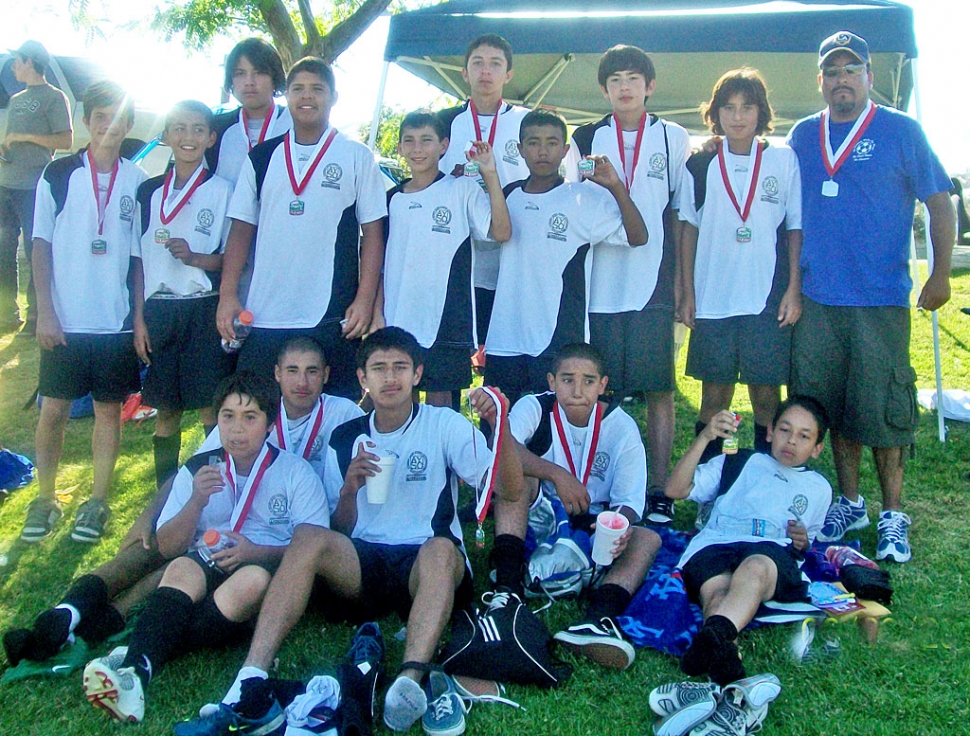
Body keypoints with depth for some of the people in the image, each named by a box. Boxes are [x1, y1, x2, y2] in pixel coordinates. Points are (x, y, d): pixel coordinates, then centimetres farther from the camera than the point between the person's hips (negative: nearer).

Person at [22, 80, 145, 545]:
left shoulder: (137, 181, 5)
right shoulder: (58, 175, 2)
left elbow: (139, 254, 7)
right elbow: (41, 245, 2)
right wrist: (45, 312, -5)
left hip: (116, 320, 1)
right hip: (65, 319, -1)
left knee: (109, 407, 6)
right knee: (53, 409, 3)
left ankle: (97, 502, 18)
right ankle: (45, 499, 19)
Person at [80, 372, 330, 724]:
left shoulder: (296, 471, 5)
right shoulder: (197, 470, 13)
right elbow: (167, 547, 8)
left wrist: (256, 552, -19)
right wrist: (196, 501, -10)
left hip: (269, 567, -2)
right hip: (207, 564, 2)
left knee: (253, 578, -36)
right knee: (181, 569, -32)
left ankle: (143, 658, -37)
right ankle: (135, 670, -49)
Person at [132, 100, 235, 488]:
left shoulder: (222, 191, 2)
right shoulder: (149, 192, 11)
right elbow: (139, 260, 11)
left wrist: (195, 258, -18)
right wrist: (139, 318, 5)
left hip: (204, 310, -3)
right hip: (158, 311, 3)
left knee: (212, 409, -3)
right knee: (165, 409, 9)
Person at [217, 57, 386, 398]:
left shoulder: (357, 158, 5)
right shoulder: (261, 158, 12)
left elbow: (373, 233, 2)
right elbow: (241, 229, 11)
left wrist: (365, 299, -7)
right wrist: (227, 294, 1)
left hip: (332, 318, -2)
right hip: (263, 317, 3)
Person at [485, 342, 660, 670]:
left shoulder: (622, 427, -6)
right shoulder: (534, 408, -10)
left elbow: (629, 500, -12)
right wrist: (556, 474, -45)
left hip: (593, 528, 2)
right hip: (536, 518, -1)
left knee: (649, 539, -25)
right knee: (517, 470, -29)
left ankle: (599, 617, -49)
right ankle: (508, 587, -39)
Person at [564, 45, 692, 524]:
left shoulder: (674, 139, 10)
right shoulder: (586, 140, 12)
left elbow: (681, 215, 10)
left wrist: (681, 279, 5)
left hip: (654, 286, -1)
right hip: (599, 286, 1)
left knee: (659, 391, 0)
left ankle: (659, 493, 8)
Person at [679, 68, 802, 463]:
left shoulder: (784, 160, 6)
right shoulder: (700, 166, 8)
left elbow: (796, 228, 5)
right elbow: (688, 230, 9)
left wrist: (794, 289, -2)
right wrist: (687, 293, 4)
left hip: (769, 298, -1)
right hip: (712, 298, 1)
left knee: (766, 393, 3)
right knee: (714, 395, 5)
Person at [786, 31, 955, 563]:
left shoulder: (900, 131, 2)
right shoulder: (801, 135, 12)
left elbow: (938, 200, 2)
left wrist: (940, 274, -6)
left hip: (880, 300, -3)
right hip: (816, 300, 4)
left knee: (881, 409, -3)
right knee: (833, 408, 9)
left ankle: (893, 517, 8)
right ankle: (850, 503, 23)